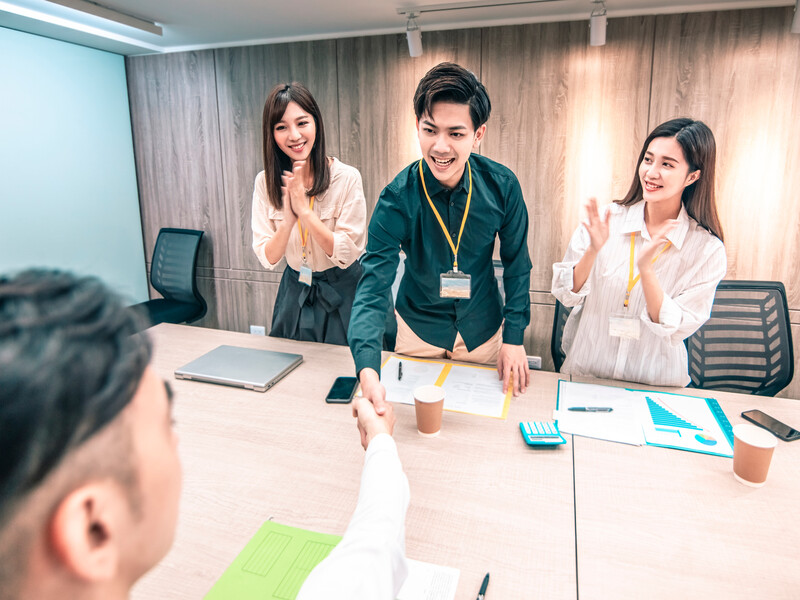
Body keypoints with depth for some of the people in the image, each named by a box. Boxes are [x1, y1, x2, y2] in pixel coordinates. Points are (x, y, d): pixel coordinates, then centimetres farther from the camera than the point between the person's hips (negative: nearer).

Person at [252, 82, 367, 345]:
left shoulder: (347, 177, -17)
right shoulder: (265, 182, -6)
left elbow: (347, 254, -19)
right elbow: (267, 259, -9)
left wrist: (305, 210, -27)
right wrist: (288, 219, -26)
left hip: (341, 293, -3)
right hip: (295, 291, 4)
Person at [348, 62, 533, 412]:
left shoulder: (502, 186, -17)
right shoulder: (397, 198, -24)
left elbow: (516, 262, -4)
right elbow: (374, 285, -30)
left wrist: (514, 336, -8)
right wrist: (368, 370, -45)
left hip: (483, 329, 2)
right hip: (419, 330, -1)